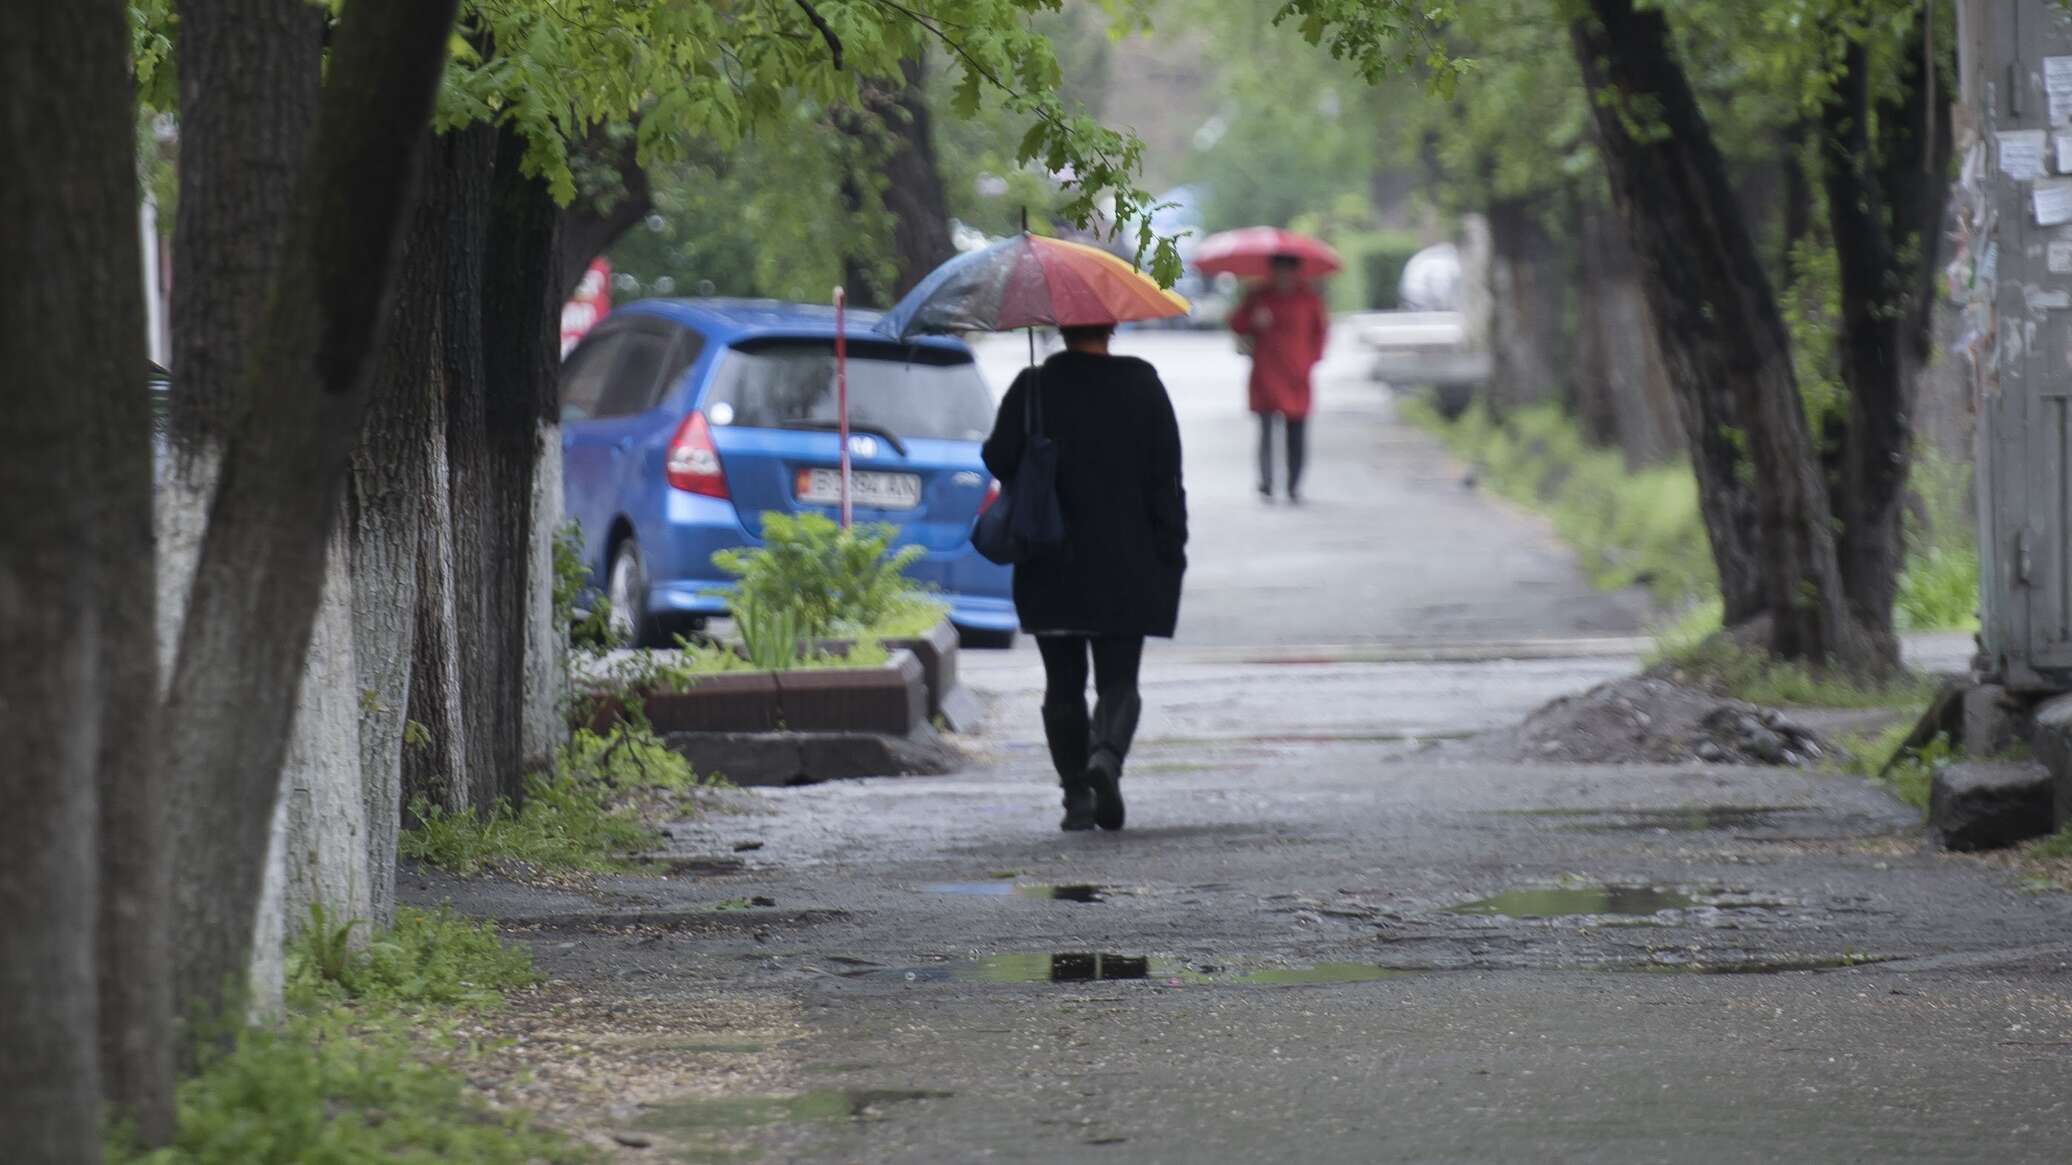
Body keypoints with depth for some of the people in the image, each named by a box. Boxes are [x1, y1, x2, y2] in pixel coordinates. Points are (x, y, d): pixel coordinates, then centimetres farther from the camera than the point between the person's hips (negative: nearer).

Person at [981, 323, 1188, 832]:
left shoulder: (1032, 388, -5)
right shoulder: (1140, 384, -2)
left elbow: (1000, 459, -8)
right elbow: (1166, 478, -2)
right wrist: (1171, 558, 3)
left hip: (1050, 570, 0)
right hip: (1127, 568, 0)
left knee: (1063, 684, 10)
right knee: (1118, 679, 5)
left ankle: (1077, 797, 6)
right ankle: (1107, 753, -23)